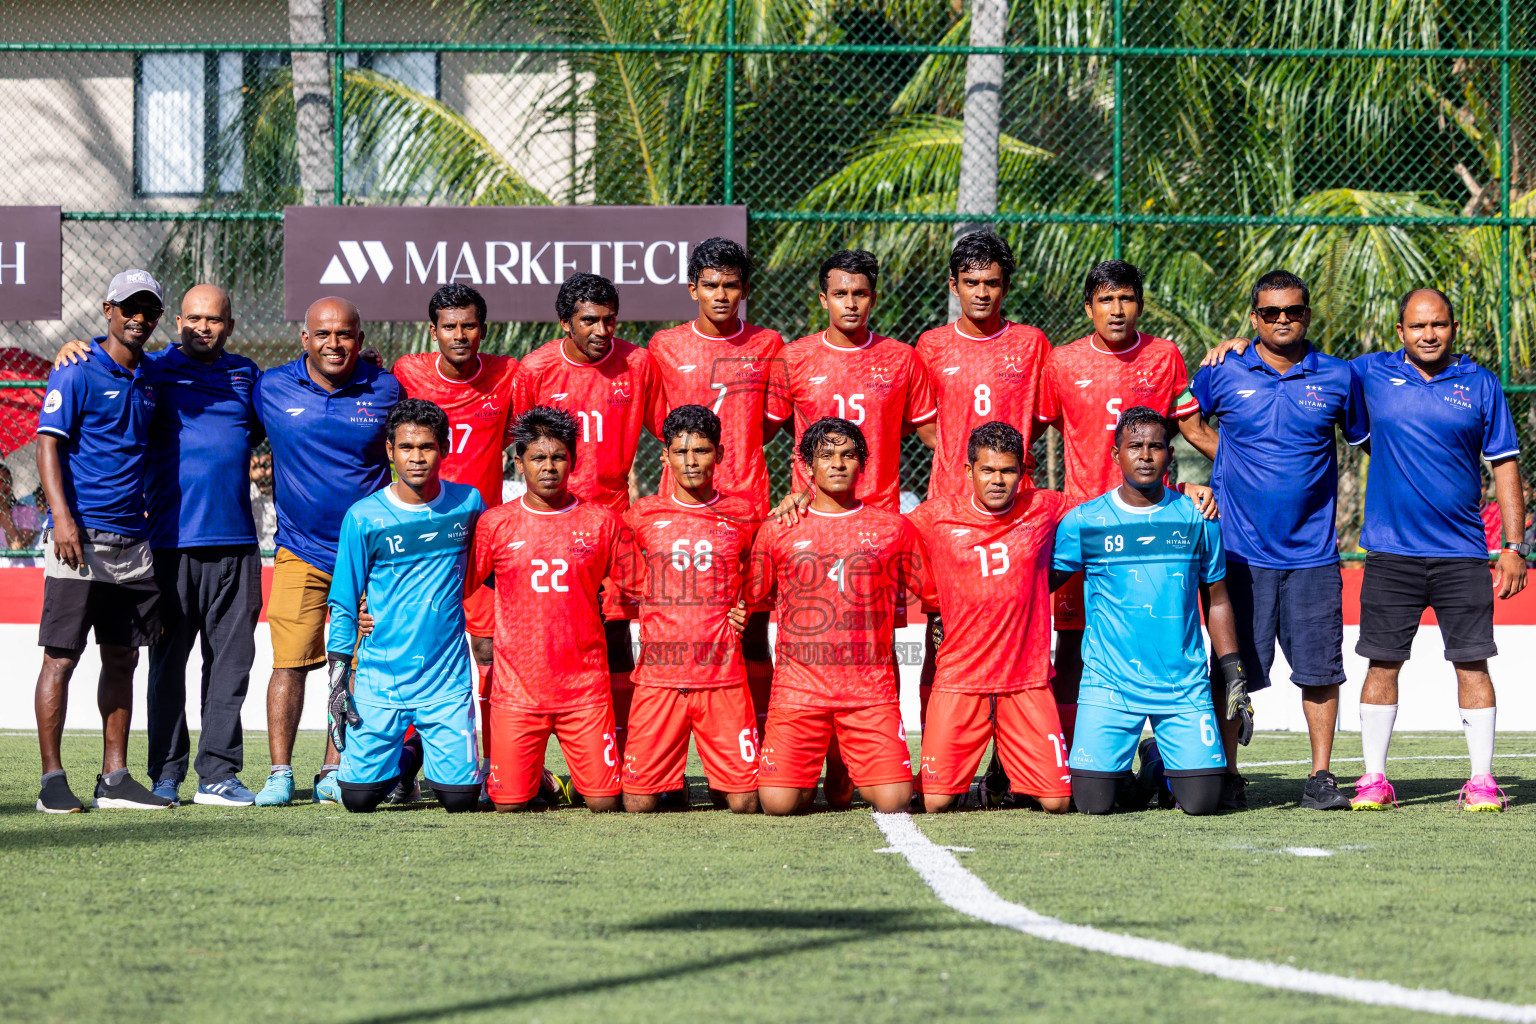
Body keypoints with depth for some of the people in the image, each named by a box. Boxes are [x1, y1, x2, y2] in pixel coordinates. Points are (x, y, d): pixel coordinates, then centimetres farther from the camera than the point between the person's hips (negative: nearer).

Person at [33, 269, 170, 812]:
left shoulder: (149, 379, 15)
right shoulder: (76, 374, -5)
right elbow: (48, 446, -11)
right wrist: (63, 517, -22)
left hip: (133, 538, 7)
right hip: (80, 536, -7)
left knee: (123, 658, 8)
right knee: (61, 657, -6)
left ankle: (115, 778, 13)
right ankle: (52, 780, -4)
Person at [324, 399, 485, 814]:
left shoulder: (468, 504, 2)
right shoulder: (363, 518, -3)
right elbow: (343, 606, 2)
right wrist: (338, 678, -3)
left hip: (448, 677, 1)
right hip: (379, 679, -1)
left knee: (460, 798, -8)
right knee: (359, 797, -5)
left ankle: (434, 753, 26)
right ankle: (404, 754, 28)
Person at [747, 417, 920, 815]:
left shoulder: (893, 528, 9)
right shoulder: (777, 531, 8)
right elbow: (748, 600, 13)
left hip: (871, 690, 0)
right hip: (798, 688, 0)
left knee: (894, 801, -13)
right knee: (778, 804, -13)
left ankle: (857, 771, 21)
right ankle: (808, 776, 22)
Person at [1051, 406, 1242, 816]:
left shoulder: (1196, 519, 4)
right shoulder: (1084, 522, -1)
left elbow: (1217, 600, 12)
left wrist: (1234, 675, 7)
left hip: (1184, 684, 1)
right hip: (1109, 682, -1)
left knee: (1202, 800, -8)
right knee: (1094, 802, -11)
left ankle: (1159, 760, 26)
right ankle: (1118, 766, 25)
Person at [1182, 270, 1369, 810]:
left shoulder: (1337, 378, 4)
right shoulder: (1223, 375, 2)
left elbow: (1364, 437, 18)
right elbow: (1188, 421, 19)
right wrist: (1233, 464, 10)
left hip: (1312, 550, 1)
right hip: (1242, 549, -1)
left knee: (1320, 668, 1)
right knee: (1233, 669, 0)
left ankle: (1320, 777, 9)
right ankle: (1225, 777, 8)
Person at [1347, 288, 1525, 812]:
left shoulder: (1481, 385, 5)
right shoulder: (1372, 373, 5)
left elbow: (1504, 464, 7)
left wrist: (1515, 547, 2)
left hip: (1461, 552, -1)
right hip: (1390, 550, 1)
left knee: (1472, 663, -2)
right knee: (1383, 663, 2)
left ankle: (1482, 780, 3)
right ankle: (1374, 779, 8)